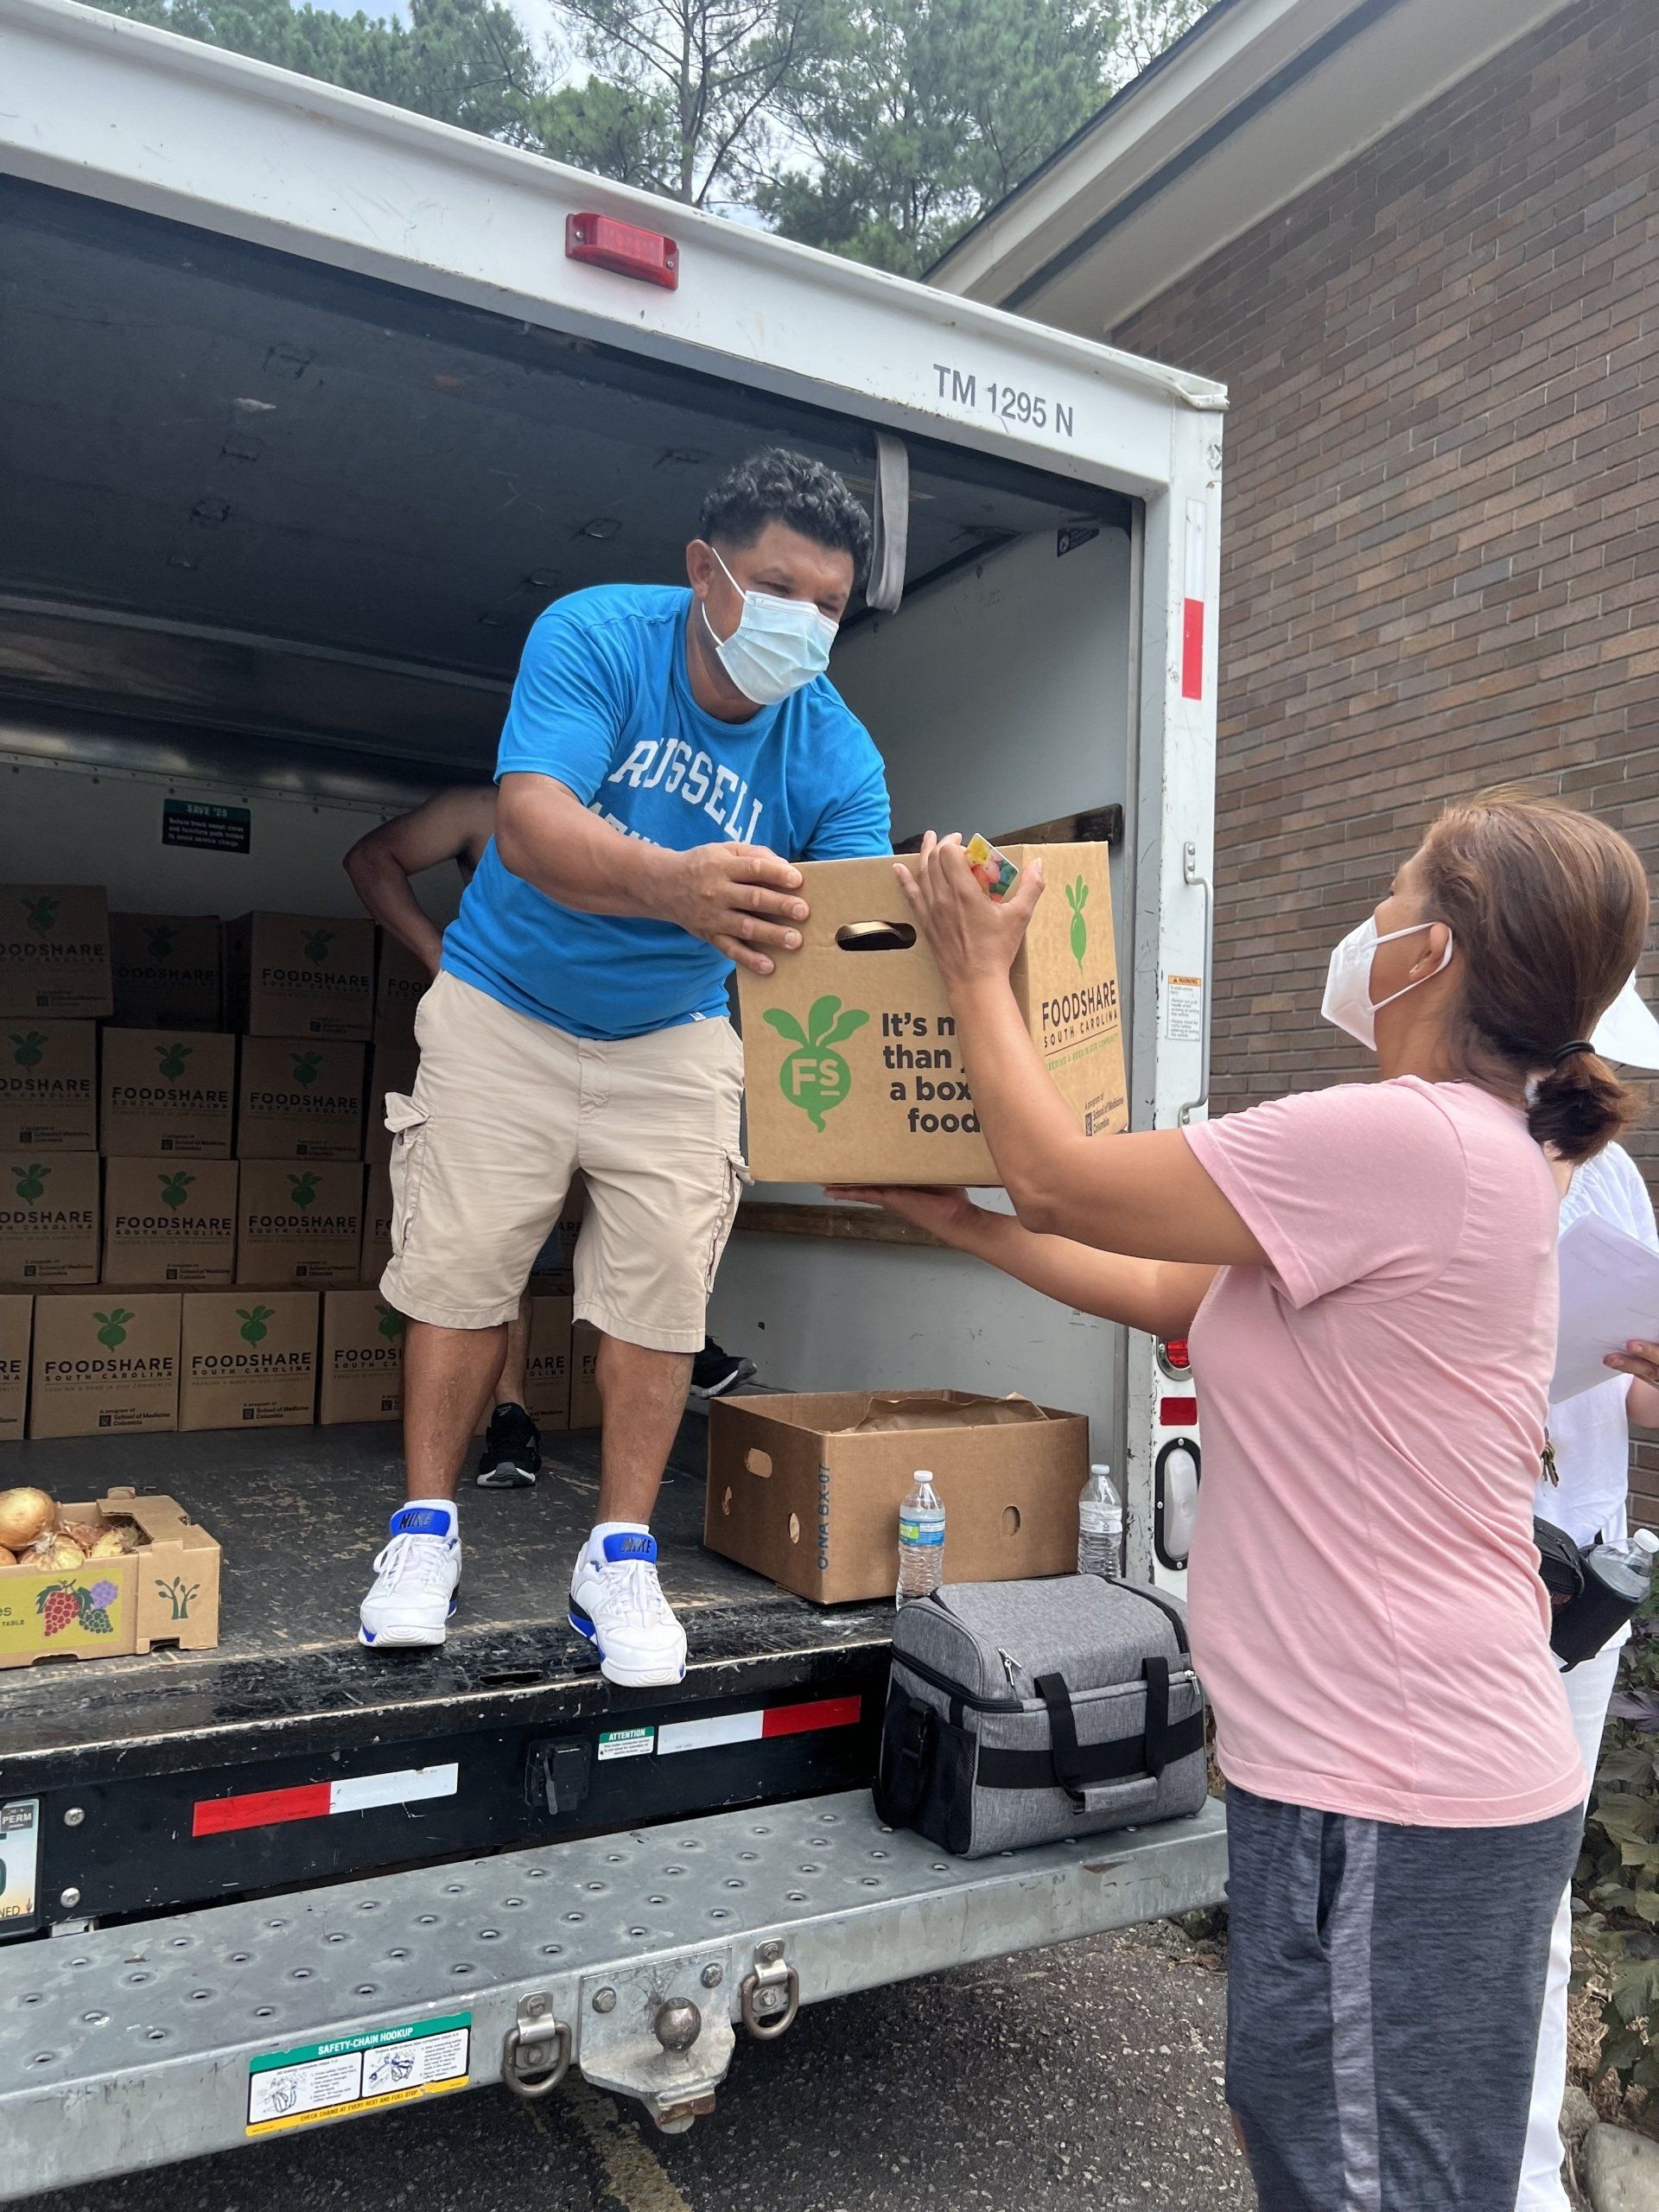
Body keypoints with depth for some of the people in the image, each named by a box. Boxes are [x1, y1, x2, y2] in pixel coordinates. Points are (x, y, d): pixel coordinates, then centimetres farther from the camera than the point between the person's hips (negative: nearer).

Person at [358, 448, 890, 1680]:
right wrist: (671, 884, -58)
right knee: (462, 1264, -1)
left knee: (664, 1284, -5)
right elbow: (528, 825, -37)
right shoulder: (596, 638, -22)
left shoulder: (837, 757, -15)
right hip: (508, 1004, -1)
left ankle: (620, 1557, 9)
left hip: (673, 1034, 2)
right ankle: (427, 1531, 16)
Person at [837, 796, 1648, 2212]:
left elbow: (1058, 1177, -17)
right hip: (1404, 1760, 10)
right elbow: (1168, 1293, 13)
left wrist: (976, 974, -2)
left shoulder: (1409, 1140, -24)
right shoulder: (1460, 1154, 10)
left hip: (1392, 1790, -10)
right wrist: (958, 1224, 15)